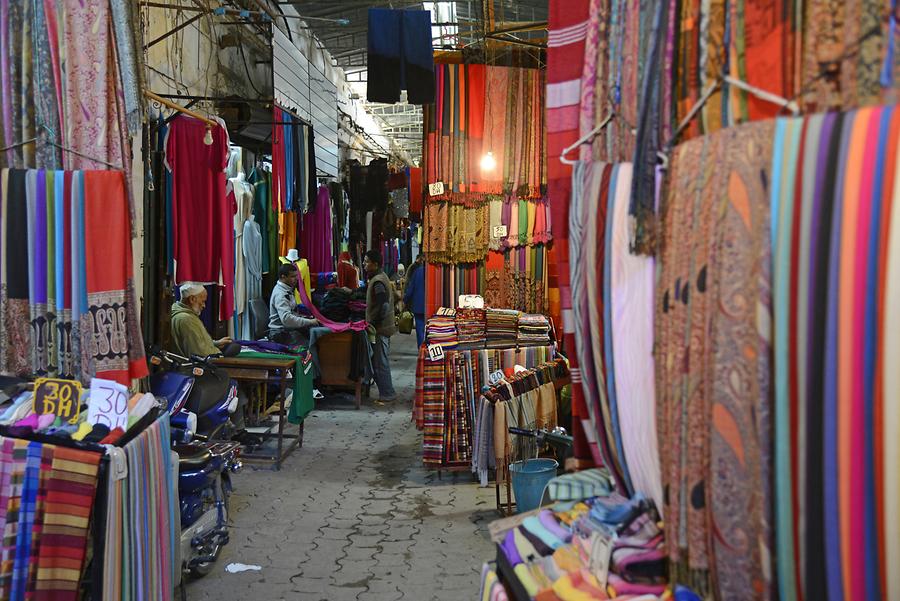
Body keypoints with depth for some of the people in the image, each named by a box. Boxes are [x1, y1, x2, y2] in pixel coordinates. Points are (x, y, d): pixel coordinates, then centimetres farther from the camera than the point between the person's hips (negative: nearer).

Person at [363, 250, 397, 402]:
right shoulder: (380, 277, 14)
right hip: (384, 327, 10)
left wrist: (372, 324, -18)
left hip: (380, 328, -10)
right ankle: (387, 392, 22)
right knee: (381, 361, 16)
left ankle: (387, 395, 2)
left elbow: (382, 306, -25)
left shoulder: (378, 282, -19)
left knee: (380, 362, -4)